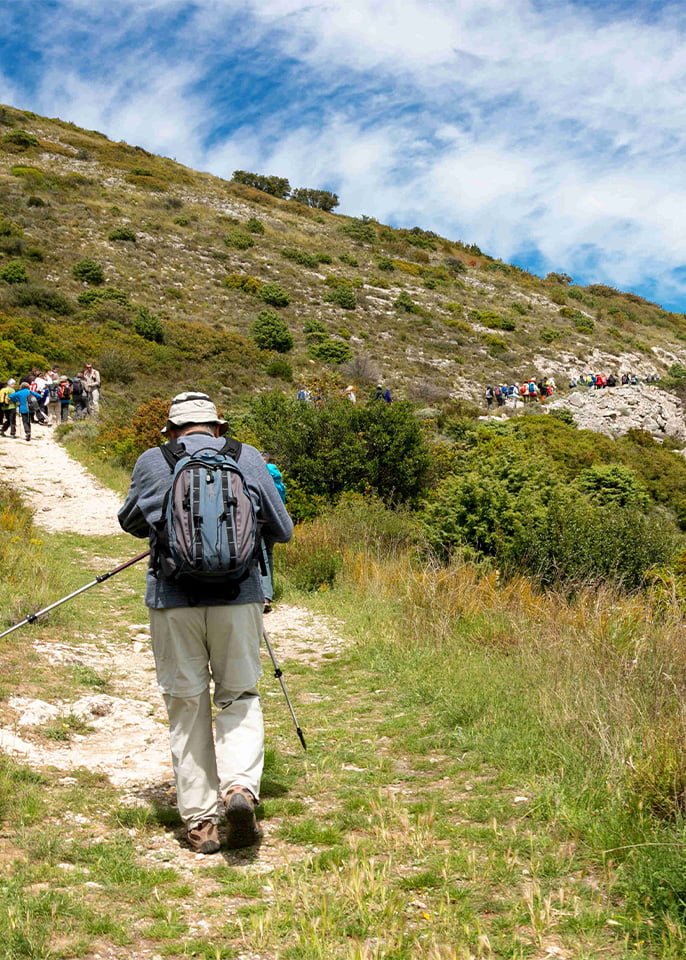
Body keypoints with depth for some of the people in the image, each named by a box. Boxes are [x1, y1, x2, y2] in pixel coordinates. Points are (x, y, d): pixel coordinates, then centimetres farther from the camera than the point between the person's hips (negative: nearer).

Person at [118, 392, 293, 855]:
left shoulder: (151, 462, 4)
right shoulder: (248, 458, 5)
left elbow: (130, 522, 19)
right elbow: (283, 530, 9)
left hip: (173, 597, 0)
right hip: (238, 595, 0)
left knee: (186, 706, 9)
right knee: (239, 696, 14)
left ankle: (200, 820, 11)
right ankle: (241, 786, -8)